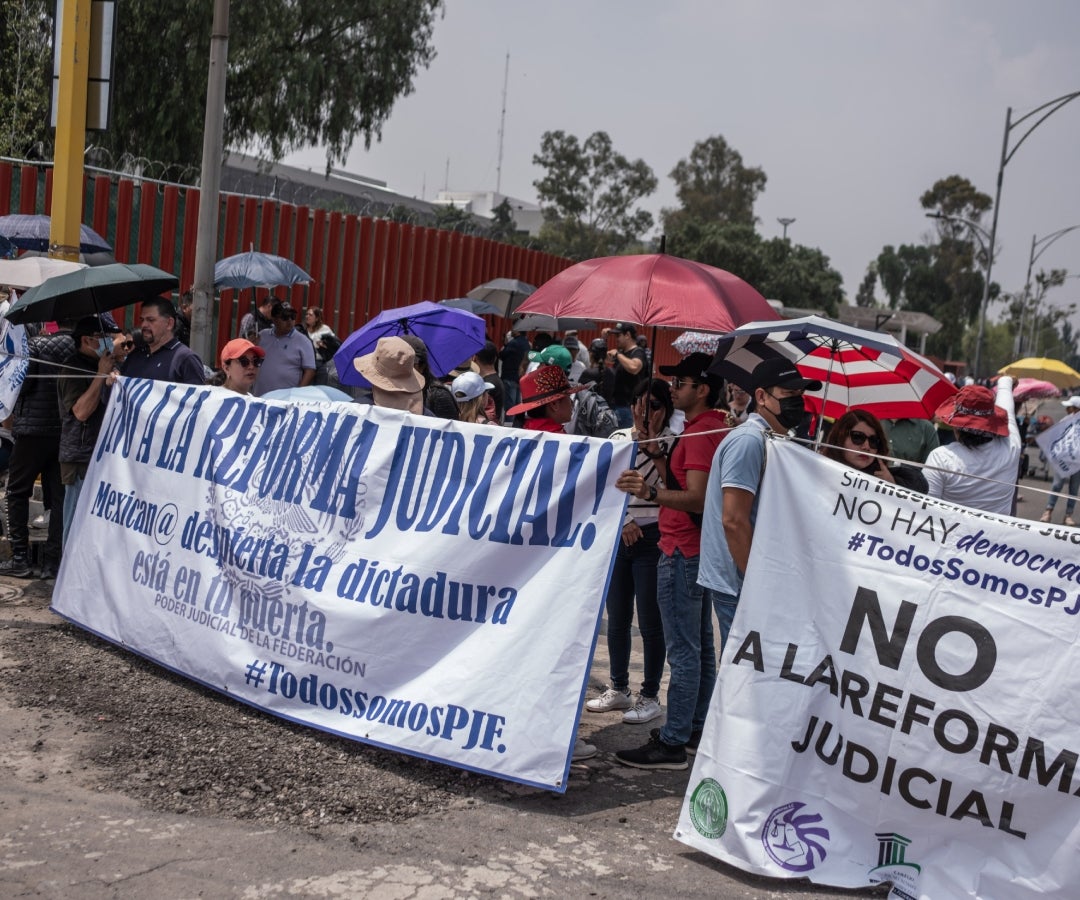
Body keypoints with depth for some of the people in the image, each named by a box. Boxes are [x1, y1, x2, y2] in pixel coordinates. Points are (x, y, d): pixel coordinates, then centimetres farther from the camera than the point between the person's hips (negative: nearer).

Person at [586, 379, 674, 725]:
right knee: (616, 619, 13)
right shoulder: (618, 438, 8)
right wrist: (624, 521, -7)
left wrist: (653, 448, -17)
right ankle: (619, 688, 28)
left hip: (653, 539, -5)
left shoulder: (672, 443, -4)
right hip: (617, 536, 5)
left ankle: (650, 696, 13)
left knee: (650, 622, 0)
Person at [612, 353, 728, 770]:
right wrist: (657, 456, 11)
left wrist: (651, 492, -40)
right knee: (701, 646, 15)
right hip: (696, 549, 11)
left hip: (682, 552, -11)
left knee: (683, 651, -8)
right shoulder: (715, 428, 15)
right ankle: (695, 728, 25)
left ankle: (672, 743, -4)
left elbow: (696, 498, -27)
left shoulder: (700, 433, -18)